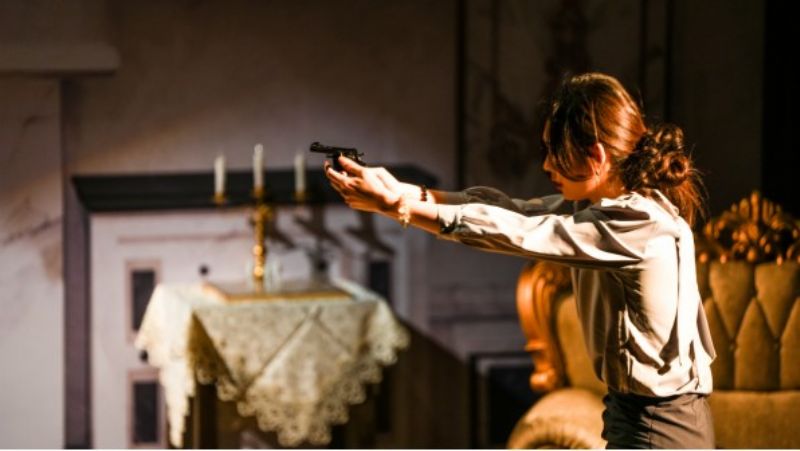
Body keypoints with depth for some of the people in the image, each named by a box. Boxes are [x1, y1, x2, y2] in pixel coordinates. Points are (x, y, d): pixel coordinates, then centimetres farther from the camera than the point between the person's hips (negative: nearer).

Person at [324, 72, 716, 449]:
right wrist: (407, 193, -12)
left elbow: (516, 232, -23)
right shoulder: (608, 204, 5)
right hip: (636, 413, 9)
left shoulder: (640, 226, -23)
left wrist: (396, 205, -21)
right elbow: (518, 211, 0)